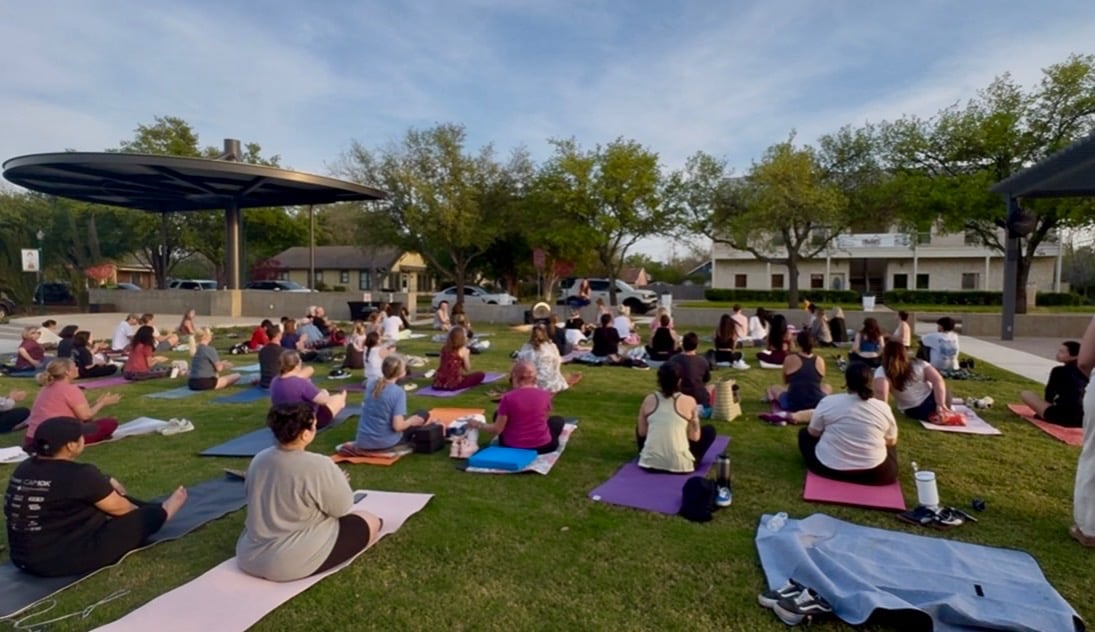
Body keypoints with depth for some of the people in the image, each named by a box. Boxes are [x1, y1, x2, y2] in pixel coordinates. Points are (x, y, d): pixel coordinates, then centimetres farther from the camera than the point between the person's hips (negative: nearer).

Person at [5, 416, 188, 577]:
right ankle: (163, 512, 35)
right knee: (143, 517, 5)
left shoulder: (24, 468, 0)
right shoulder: (79, 475, -23)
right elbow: (119, 508, -8)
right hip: (65, 561, -8)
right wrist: (139, 511, 12)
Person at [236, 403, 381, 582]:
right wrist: (339, 483, 8)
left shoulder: (258, 459, -3)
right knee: (371, 522, 5)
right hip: (293, 562, -7)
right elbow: (343, 507, -12)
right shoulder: (318, 466, -26)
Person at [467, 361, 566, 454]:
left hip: (513, 448, -2)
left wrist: (478, 425, 7)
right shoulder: (544, 394, -9)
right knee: (558, 420, 28)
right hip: (542, 447, 2)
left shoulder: (508, 397, -16)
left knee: (498, 415, 22)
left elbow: (497, 430, -11)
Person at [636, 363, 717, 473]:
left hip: (649, 463, 2)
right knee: (710, 429, 20)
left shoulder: (649, 400, 2)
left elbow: (641, 433, 8)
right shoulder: (689, 401, -4)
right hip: (680, 465, -2)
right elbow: (695, 437, -1)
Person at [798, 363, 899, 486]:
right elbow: (891, 442, 6)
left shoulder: (828, 402, -9)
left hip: (829, 467, -2)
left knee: (804, 433, 23)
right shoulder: (883, 408, -6)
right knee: (890, 446, 33)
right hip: (874, 473, 3)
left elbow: (813, 433, 1)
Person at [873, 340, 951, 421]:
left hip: (914, 413, -3)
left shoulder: (882, 371, -12)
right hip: (932, 401, 3)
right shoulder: (918, 364, -2)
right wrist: (941, 404, -18)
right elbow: (938, 380, -15)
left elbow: (880, 391, -29)